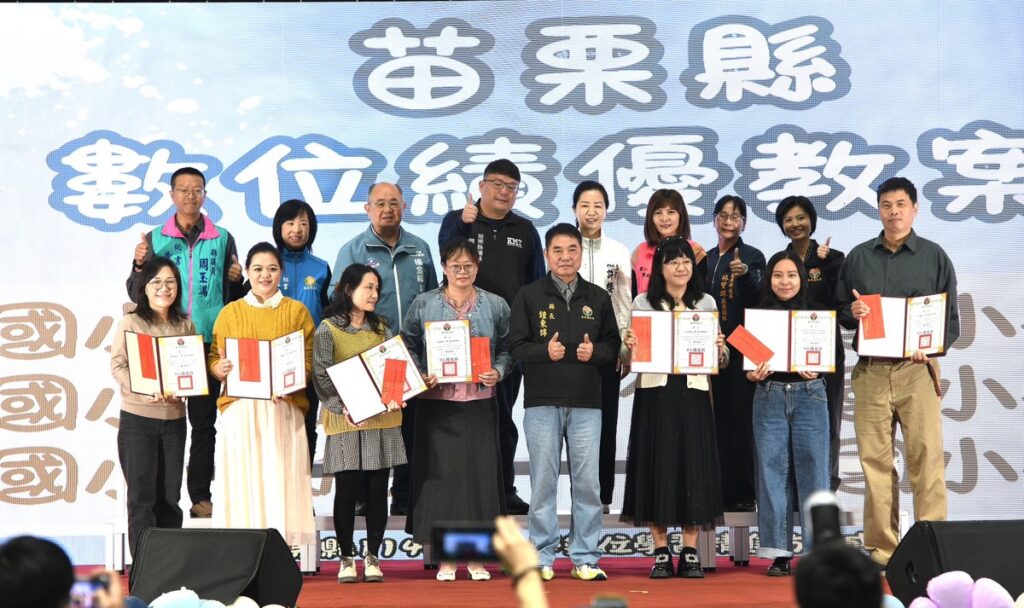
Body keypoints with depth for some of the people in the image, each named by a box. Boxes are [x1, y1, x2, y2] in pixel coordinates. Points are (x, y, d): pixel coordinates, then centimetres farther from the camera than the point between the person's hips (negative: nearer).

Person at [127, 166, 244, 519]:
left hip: (207, 343, 0)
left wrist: (236, 280, -10)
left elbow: (234, 298, 10)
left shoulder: (222, 240, 6)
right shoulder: (155, 239, 7)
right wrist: (140, 267, -10)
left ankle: (201, 497, 8)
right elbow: (136, 294, 7)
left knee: (204, 423, 3)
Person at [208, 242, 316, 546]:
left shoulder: (297, 311, 10)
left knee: (280, 478, -5)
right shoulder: (230, 312, 11)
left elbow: (308, 361, 4)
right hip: (240, 409, 0)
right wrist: (221, 368, -15)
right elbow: (214, 357, 8)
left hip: (283, 409, 0)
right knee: (242, 480, -4)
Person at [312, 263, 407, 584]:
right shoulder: (328, 330, -1)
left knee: (378, 490, 4)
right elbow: (322, 376, -6)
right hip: (346, 422, -4)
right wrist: (343, 407, -20)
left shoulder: (381, 327, 14)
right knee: (346, 490, 0)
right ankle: (346, 558, 10)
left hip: (382, 419, 4)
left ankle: (372, 557, 11)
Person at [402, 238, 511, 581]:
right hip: (436, 402, -1)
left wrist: (498, 372, -8)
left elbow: (507, 348, 10)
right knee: (440, 473, -1)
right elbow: (407, 346, 6)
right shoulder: (424, 304, 5)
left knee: (479, 472, 0)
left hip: (479, 403, 1)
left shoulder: (495, 306, 8)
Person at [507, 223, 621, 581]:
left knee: (587, 482, 2)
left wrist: (594, 351, -10)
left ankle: (585, 558, 10)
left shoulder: (598, 298, 10)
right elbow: (516, 346, 1)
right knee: (543, 481, 3)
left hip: (586, 403, 2)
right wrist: (544, 351, -17)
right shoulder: (529, 296, 4)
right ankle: (542, 558, 11)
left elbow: (613, 345, 11)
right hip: (542, 402, -2)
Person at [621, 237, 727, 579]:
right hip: (655, 393, -1)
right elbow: (629, 356, 6)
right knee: (657, 467, 0)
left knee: (694, 468, 0)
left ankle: (690, 553, 8)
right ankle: (661, 553, 7)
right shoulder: (643, 303, 7)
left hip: (693, 394, 1)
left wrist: (720, 349, -12)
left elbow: (720, 361, 10)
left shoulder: (706, 304, 11)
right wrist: (628, 346, -15)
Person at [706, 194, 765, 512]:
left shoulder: (752, 257, -1)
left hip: (740, 351, -5)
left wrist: (745, 275, -30)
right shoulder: (705, 259, 14)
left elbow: (758, 301, -15)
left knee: (740, 420, -5)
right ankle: (720, 489, 10)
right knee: (716, 419, 4)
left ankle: (743, 493, 0)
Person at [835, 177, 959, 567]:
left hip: (916, 369, -2)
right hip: (869, 370, 2)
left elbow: (951, 318, 7)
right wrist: (852, 312, -6)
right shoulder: (858, 257, 14)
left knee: (926, 457, -8)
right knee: (874, 461, 1)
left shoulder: (934, 256, 9)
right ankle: (881, 549, 6)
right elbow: (838, 312, 16)